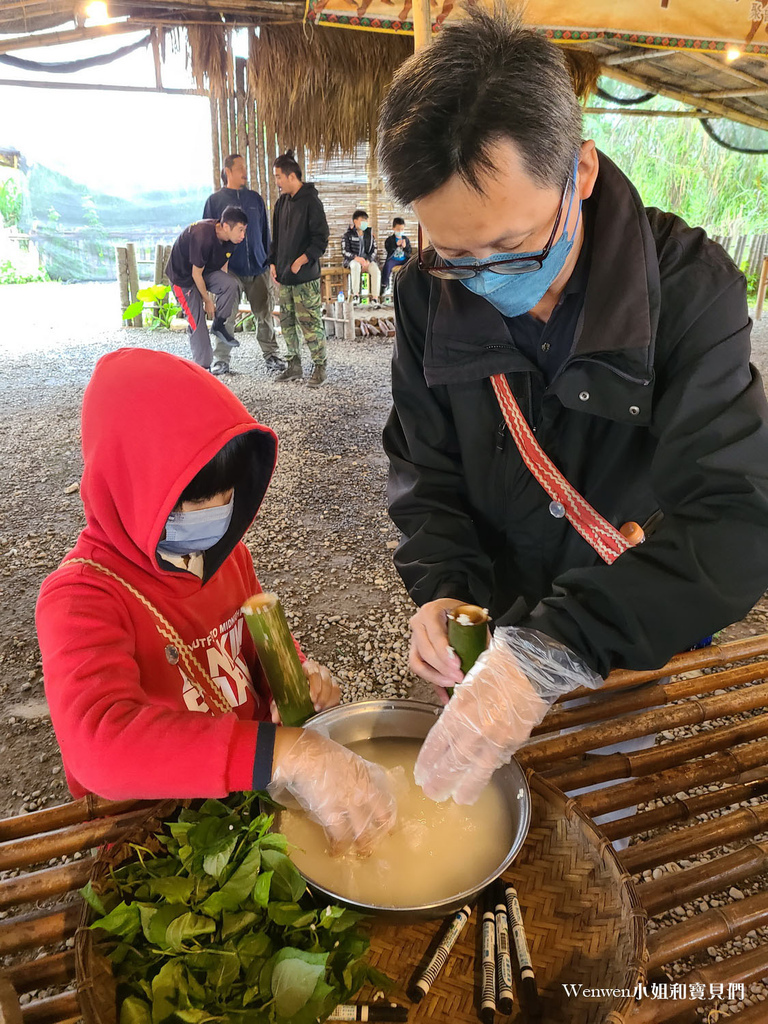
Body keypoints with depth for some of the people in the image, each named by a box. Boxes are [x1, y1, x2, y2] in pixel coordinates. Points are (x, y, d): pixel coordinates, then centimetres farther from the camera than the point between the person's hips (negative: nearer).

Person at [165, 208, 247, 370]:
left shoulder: (229, 239, -11)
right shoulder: (203, 236, -34)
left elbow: (223, 265, 2)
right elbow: (196, 274, -24)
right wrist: (207, 300, -14)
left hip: (206, 271, 6)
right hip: (182, 274, -6)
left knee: (232, 284, -23)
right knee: (196, 321, -9)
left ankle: (218, 326, -4)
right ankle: (202, 367, 2)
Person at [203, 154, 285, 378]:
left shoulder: (255, 198, 12)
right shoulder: (215, 200, 4)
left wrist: (269, 262, 11)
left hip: (258, 267, 2)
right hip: (229, 269, -2)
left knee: (264, 314, 4)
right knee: (226, 317, -1)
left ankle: (271, 355, 12)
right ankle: (222, 359, 8)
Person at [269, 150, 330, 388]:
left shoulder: (310, 201, -8)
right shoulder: (281, 203, 14)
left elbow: (321, 239, -12)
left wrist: (302, 260, -18)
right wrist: (273, 262, 11)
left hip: (305, 275, -8)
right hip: (284, 275, 8)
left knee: (310, 322, -8)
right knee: (287, 322, 10)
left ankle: (320, 367, 3)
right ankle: (294, 366, 20)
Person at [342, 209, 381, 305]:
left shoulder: (370, 233, 10)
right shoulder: (348, 234, -1)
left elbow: (374, 249, 7)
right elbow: (344, 251, -7)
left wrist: (368, 260, -12)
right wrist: (357, 258, -24)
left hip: (368, 259, 3)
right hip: (353, 260, -3)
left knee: (376, 271, -27)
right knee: (356, 266, -38)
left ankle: (375, 297, -26)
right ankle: (355, 295, -31)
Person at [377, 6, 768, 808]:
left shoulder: (690, 287, -23)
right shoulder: (428, 297, -13)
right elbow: (426, 471, -4)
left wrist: (553, 649, -43)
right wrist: (441, 588, -23)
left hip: (653, 651, -1)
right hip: (501, 636, 2)